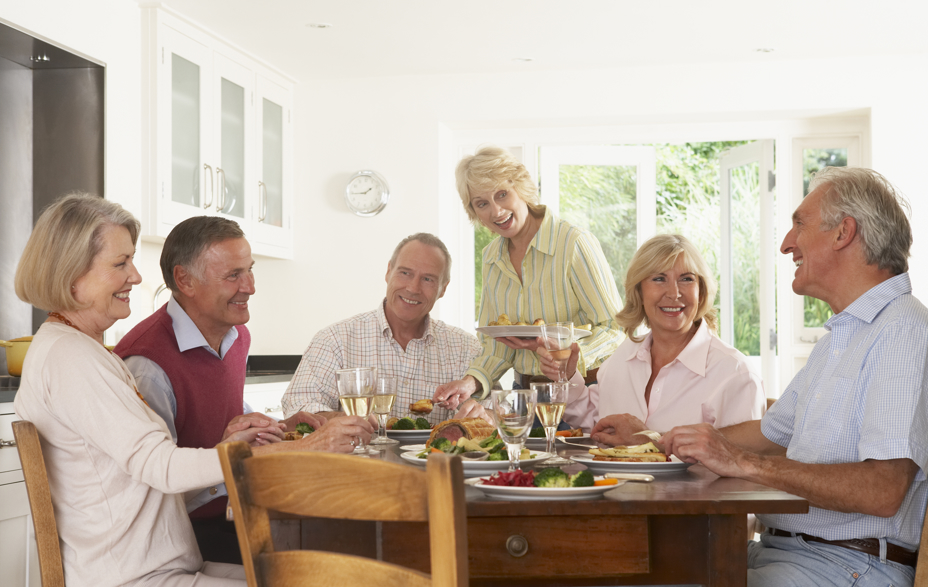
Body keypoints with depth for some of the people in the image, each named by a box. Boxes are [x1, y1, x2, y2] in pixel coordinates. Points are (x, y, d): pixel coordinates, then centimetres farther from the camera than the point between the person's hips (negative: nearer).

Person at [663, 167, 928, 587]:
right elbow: (772, 433, 31)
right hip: (779, 550, 9)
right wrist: (656, 439, 25)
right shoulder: (837, 339, 21)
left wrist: (743, 463, -20)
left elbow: (882, 491, -24)